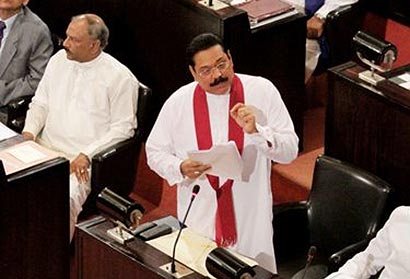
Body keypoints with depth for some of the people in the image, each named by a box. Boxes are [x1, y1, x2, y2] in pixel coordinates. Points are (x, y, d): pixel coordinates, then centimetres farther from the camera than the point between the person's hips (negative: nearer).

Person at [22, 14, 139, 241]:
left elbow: (123, 128, -7)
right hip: (45, 151, 6)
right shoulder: (59, 60, 12)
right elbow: (40, 103, 19)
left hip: (81, 162, -5)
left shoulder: (120, 77, -6)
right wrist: (29, 131, -1)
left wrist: (87, 155, -15)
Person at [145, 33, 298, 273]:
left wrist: (255, 130, -24)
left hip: (250, 216, -1)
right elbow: (155, 152, 7)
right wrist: (181, 169, -13)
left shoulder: (262, 91, -6)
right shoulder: (178, 102, -3)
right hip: (199, 217, 1)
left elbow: (290, 150, -7)